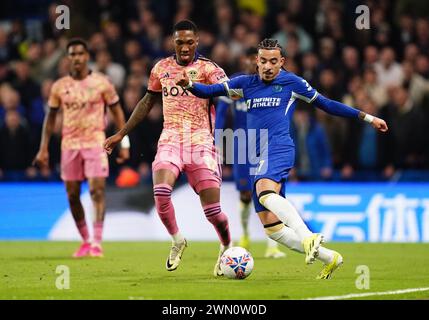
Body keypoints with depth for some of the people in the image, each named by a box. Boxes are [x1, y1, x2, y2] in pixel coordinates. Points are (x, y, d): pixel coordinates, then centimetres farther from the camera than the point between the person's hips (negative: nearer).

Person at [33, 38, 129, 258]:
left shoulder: (101, 83, 0)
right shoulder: (59, 86, 5)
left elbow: (117, 112, 5)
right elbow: (50, 117, 12)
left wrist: (124, 143, -1)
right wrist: (43, 149, 7)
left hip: (95, 143, -3)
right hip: (69, 145, 3)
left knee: (97, 190, -14)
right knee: (72, 195, 4)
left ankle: (97, 242, -14)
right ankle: (85, 241, 19)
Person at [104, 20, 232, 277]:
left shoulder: (207, 69, -2)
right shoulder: (162, 68, 11)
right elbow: (148, 102, 24)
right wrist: (121, 134, 27)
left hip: (201, 142, -3)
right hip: (170, 140, 3)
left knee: (213, 209, -8)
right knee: (161, 191, -25)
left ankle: (227, 248, 24)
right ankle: (177, 241, 2)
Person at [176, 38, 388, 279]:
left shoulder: (292, 82, 9)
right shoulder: (246, 83, 19)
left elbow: (327, 104, 15)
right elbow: (210, 90, 16)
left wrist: (367, 118, 15)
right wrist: (189, 85, -7)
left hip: (279, 149, -6)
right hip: (259, 159, 6)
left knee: (265, 193, -38)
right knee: (272, 228, -1)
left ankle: (309, 238, -51)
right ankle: (329, 258, 6)